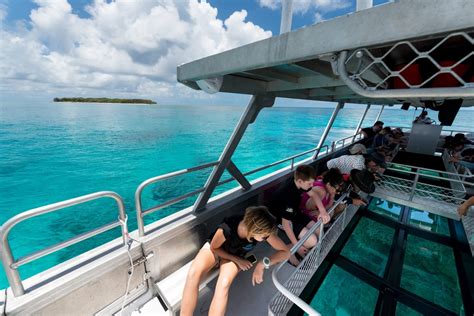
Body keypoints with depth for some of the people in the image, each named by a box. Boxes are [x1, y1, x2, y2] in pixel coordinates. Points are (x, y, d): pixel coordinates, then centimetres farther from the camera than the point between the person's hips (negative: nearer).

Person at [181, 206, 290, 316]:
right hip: (214, 248, -1)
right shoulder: (226, 229, -39)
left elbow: (285, 252, -22)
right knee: (193, 273, -29)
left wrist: (263, 263, -34)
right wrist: (237, 260, -21)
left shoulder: (263, 232, -31)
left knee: (224, 284, -29)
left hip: (235, 256, 2)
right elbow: (214, 248, -18)